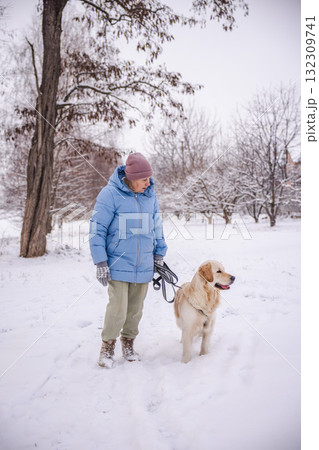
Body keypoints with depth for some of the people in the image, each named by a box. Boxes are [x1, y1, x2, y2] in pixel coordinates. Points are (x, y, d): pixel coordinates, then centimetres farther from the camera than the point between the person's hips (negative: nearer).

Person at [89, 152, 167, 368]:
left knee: (136, 309, 11)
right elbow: (97, 229, -9)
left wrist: (159, 254, 16)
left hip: (143, 265, 5)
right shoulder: (110, 194, -11)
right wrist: (100, 262, -11)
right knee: (118, 308, -6)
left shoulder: (151, 194, 6)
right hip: (119, 265, -4)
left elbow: (157, 226, 17)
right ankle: (108, 346, 17)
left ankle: (129, 342, 31)